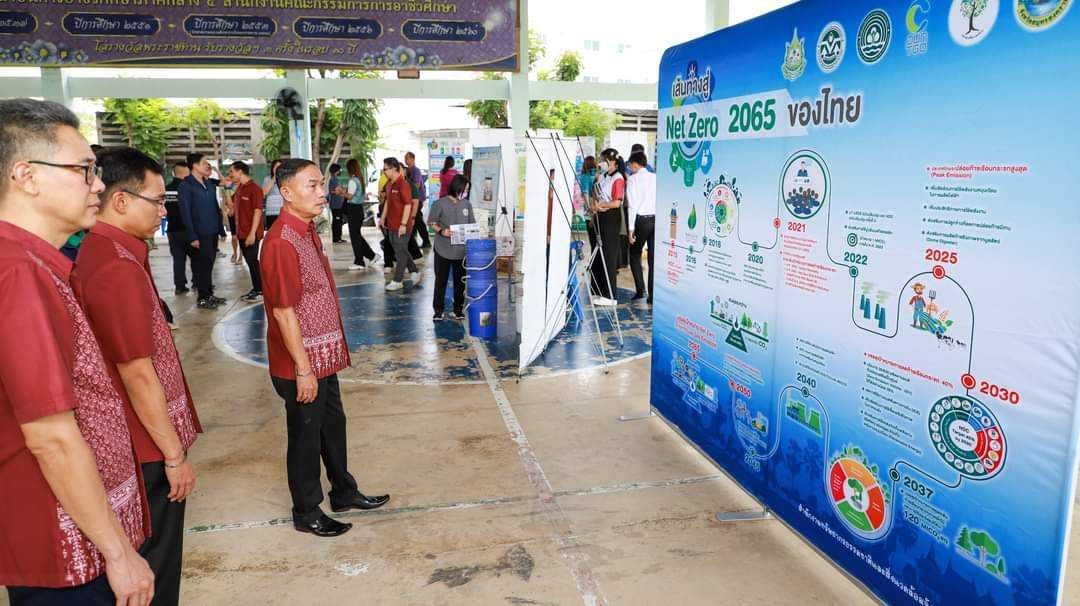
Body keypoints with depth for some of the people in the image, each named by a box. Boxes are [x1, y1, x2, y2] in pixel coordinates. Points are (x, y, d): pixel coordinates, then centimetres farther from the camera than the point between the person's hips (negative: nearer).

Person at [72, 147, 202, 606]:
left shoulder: (96, 252, 7)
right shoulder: (120, 268, -23)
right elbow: (138, 376, -23)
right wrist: (174, 455, -17)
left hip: (130, 442, 9)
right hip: (147, 448, -9)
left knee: (146, 560, 23)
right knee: (154, 569, 7)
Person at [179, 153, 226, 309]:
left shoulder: (210, 184, 13)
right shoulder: (186, 185, -8)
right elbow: (185, 212, -12)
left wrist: (221, 229, 12)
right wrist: (192, 236, -16)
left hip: (213, 232, 6)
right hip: (200, 234, -6)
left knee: (209, 263, 12)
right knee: (203, 265, -2)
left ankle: (209, 294, 22)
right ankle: (203, 298, 8)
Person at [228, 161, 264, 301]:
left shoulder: (254, 188, -13)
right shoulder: (239, 188, 13)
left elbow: (257, 211, -18)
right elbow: (232, 205, 29)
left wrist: (252, 233, -21)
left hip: (251, 233, -8)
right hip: (242, 233, 8)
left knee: (252, 260, -5)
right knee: (249, 261, 11)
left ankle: (260, 290, 4)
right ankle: (255, 289, 18)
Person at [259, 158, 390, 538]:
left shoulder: (307, 232, 8)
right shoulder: (281, 242, -23)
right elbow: (284, 312, -24)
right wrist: (303, 370, -21)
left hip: (324, 356, 9)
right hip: (301, 363, -9)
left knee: (333, 424, 21)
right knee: (306, 435, 7)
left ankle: (343, 492, 39)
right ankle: (306, 513, 26)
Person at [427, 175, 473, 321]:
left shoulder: (467, 204, 7)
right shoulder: (440, 204, -5)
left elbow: (472, 224, 13)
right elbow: (432, 223, -1)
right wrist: (441, 231, -19)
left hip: (462, 250, 3)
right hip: (443, 250, -3)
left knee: (460, 281, 9)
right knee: (441, 280, 4)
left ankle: (458, 310, 21)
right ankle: (438, 310, 13)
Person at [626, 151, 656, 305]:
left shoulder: (632, 179, -4)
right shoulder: (655, 178, 6)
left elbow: (632, 205, -9)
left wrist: (631, 229, -7)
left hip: (641, 219, -3)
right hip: (656, 219, 3)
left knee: (635, 254, 14)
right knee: (654, 257, 6)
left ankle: (640, 290, 4)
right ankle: (653, 295, 8)